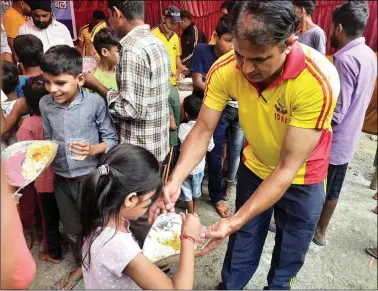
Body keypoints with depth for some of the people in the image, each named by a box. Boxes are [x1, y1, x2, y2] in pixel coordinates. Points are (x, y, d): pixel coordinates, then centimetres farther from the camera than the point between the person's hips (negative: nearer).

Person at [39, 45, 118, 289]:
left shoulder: (95, 102, -17)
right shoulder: (45, 104, -4)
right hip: (61, 179, 5)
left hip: (90, 177, -4)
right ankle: (82, 265, 50)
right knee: (72, 229, 23)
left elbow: (112, 139, -11)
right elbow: (49, 139, 8)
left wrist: (93, 149, -28)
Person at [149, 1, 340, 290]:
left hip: (301, 179, -2)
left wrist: (234, 222, -38)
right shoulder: (225, 69, -24)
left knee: (288, 258, 19)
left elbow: (288, 167, -33)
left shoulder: (319, 81, -35)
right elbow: (203, 130, -17)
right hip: (254, 167, 2)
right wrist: (174, 182, -32)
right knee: (241, 248, 19)